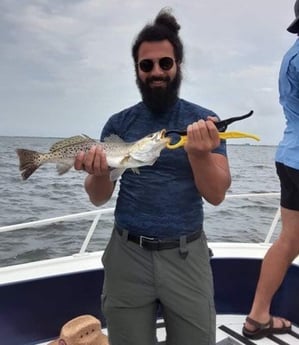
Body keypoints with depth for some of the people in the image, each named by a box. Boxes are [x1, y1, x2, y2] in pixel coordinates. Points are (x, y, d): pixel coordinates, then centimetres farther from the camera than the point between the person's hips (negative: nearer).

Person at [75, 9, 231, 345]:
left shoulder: (203, 122, -3)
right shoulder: (118, 123, 1)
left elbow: (216, 195, -11)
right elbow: (99, 198, 2)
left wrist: (199, 154, -29)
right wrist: (98, 174, -20)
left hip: (186, 256, -1)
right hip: (128, 255, 1)